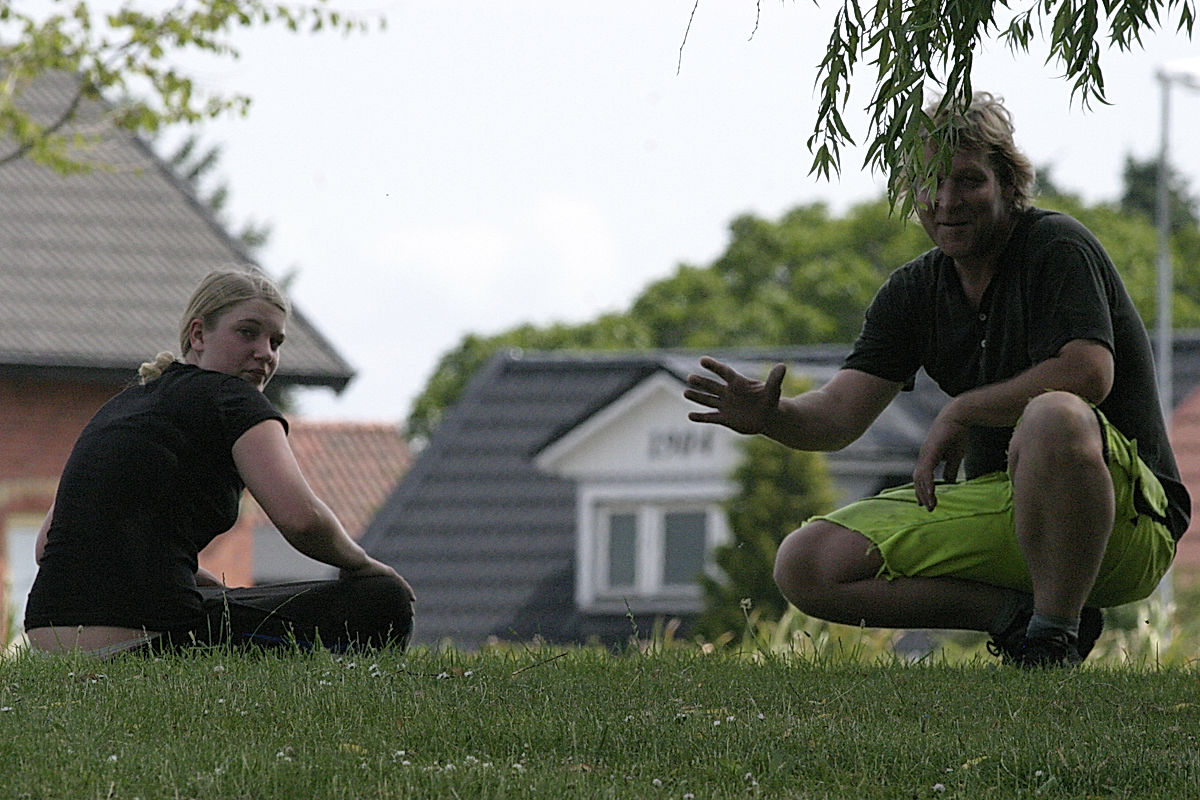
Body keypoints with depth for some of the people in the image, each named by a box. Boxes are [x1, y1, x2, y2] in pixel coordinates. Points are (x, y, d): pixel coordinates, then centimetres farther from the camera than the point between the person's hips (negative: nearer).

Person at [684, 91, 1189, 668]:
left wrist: (961, 412, -16)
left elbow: (1089, 373, -25)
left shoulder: (1058, 248, -9)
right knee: (805, 564, -8)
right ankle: (1017, 613, -10)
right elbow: (839, 415, 3)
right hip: (994, 501, 7)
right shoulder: (915, 291, 9)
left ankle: (1053, 639, -24)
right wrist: (770, 415, -20)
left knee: (1054, 416, -42)